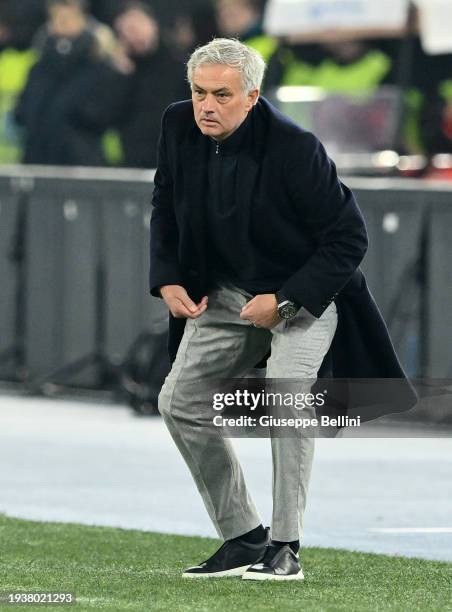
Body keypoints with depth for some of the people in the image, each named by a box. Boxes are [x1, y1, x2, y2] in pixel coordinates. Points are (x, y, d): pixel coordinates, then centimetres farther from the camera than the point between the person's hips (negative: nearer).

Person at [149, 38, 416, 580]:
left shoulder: (295, 148, -28)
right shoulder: (178, 127, -11)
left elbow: (349, 239, -22)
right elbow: (165, 205, 8)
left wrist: (284, 301, -25)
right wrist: (167, 280, -5)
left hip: (303, 291, -6)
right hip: (225, 291, 6)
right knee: (180, 400, 1)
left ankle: (285, 547, -18)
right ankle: (242, 539, 12)